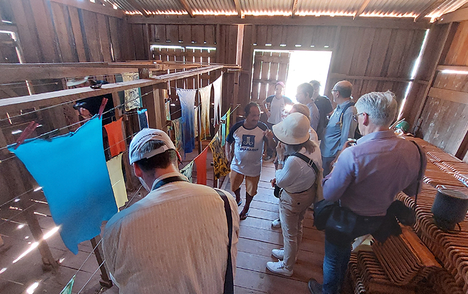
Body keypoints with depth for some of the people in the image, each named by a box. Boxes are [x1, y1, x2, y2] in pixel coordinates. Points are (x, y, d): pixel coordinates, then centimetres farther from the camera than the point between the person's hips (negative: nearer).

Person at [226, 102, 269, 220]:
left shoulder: (263, 128, -16)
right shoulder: (237, 127, -13)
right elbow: (228, 142, 4)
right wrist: (228, 154, -10)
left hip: (254, 167, -1)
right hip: (237, 165, 1)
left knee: (250, 190, 17)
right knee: (234, 186, 21)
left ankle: (246, 207, 48)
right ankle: (238, 200, 56)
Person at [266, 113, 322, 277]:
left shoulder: (294, 160, -39)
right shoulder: (314, 147, -12)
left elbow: (280, 182, -21)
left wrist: (280, 157, -19)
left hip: (293, 199, -8)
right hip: (309, 193, 9)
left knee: (289, 233, 15)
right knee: (298, 227, 29)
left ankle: (286, 266, 39)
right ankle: (291, 253, 55)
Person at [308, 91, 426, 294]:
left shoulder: (352, 155, -36)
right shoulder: (413, 151, -14)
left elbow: (329, 195, -24)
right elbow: (412, 191, 3)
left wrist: (337, 163, -13)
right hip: (379, 220, 7)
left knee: (333, 257, 21)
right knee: (345, 247, 34)